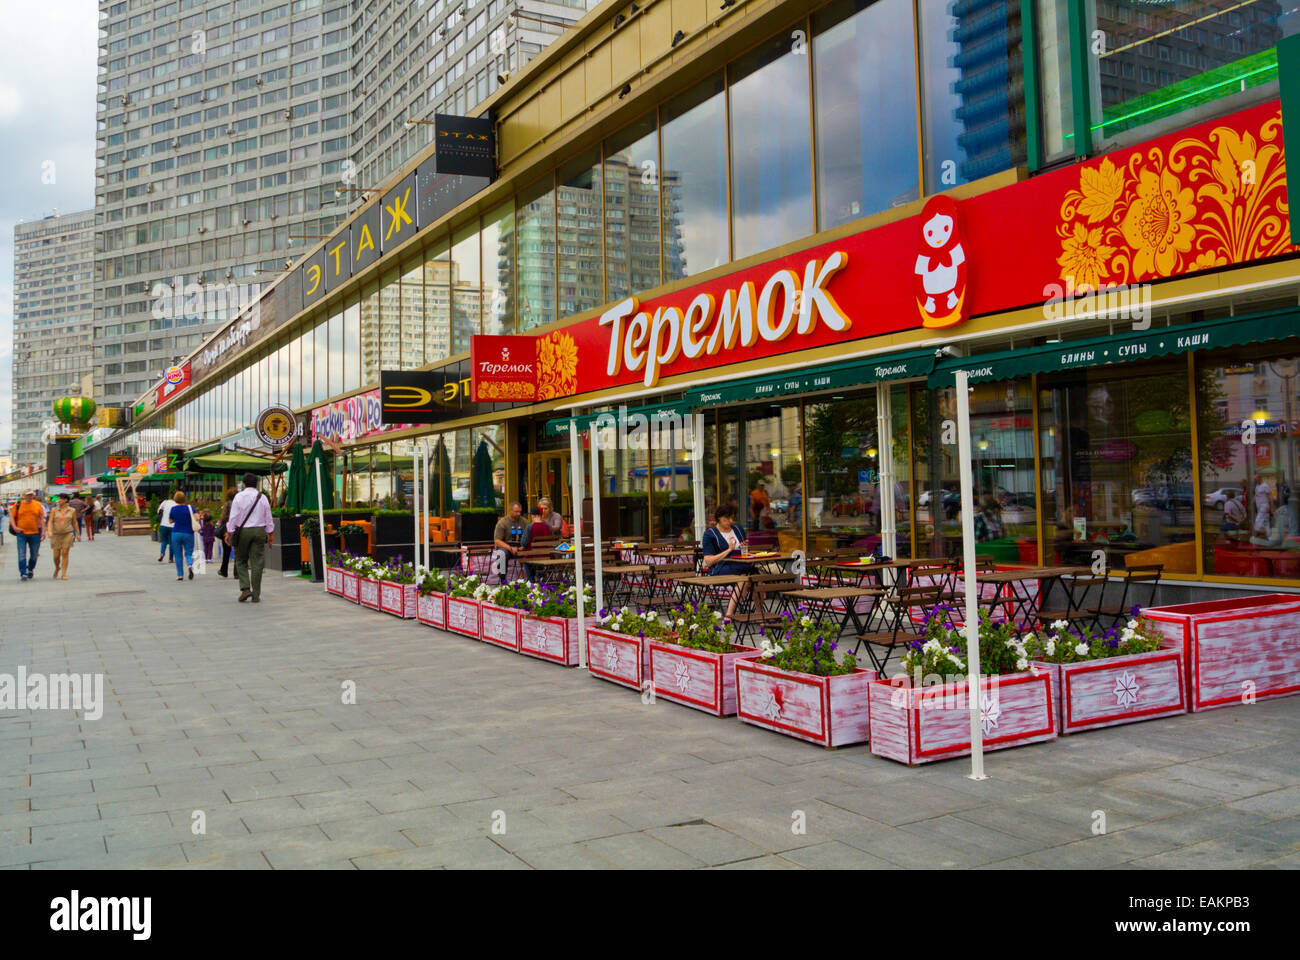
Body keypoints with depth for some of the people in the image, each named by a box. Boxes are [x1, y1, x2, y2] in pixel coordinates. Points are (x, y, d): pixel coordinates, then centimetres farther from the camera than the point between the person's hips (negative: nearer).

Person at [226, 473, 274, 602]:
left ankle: (245, 588, -6)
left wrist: (229, 533, -1)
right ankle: (256, 595, 3)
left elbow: (233, 517, -6)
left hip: (242, 531, -2)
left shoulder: (239, 496, -4)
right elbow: (268, 518, 7)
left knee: (241, 561, 11)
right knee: (257, 563, 2)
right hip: (259, 531, 2)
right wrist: (271, 534, 15)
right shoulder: (263, 497, 4)